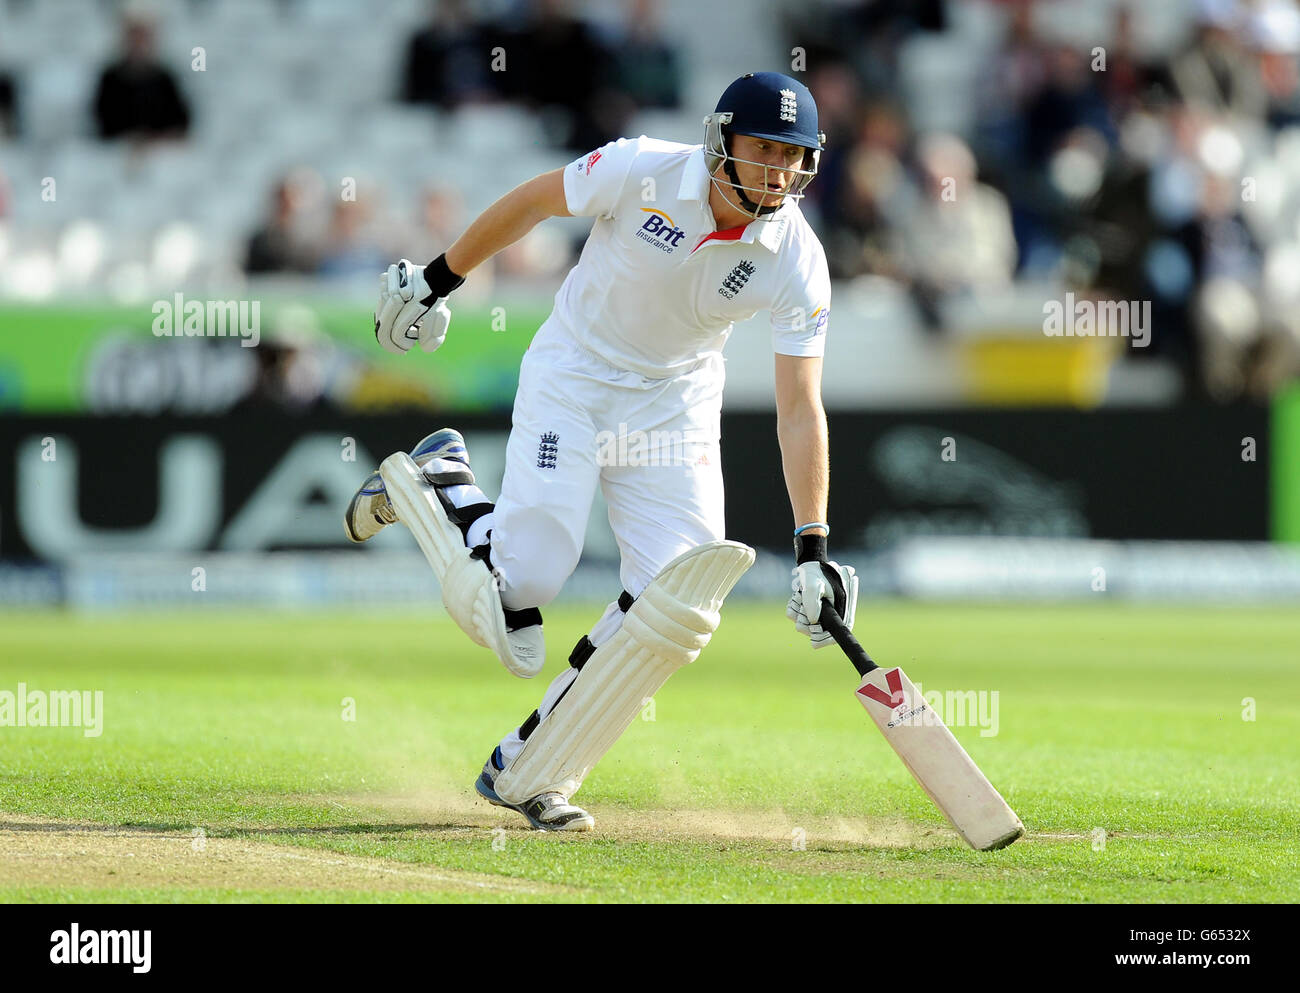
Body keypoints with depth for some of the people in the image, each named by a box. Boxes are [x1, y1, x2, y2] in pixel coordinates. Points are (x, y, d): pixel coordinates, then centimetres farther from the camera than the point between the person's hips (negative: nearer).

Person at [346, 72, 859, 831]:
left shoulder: (797, 262, -17)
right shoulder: (642, 171, -23)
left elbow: (800, 409, -17)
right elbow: (532, 202, -5)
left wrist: (813, 551, -24)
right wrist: (440, 279, 4)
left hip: (676, 405, 3)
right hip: (573, 376, -3)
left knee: (682, 600, -13)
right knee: (520, 585, -15)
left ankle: (528, 770, 1)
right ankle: (435, 481, 18)